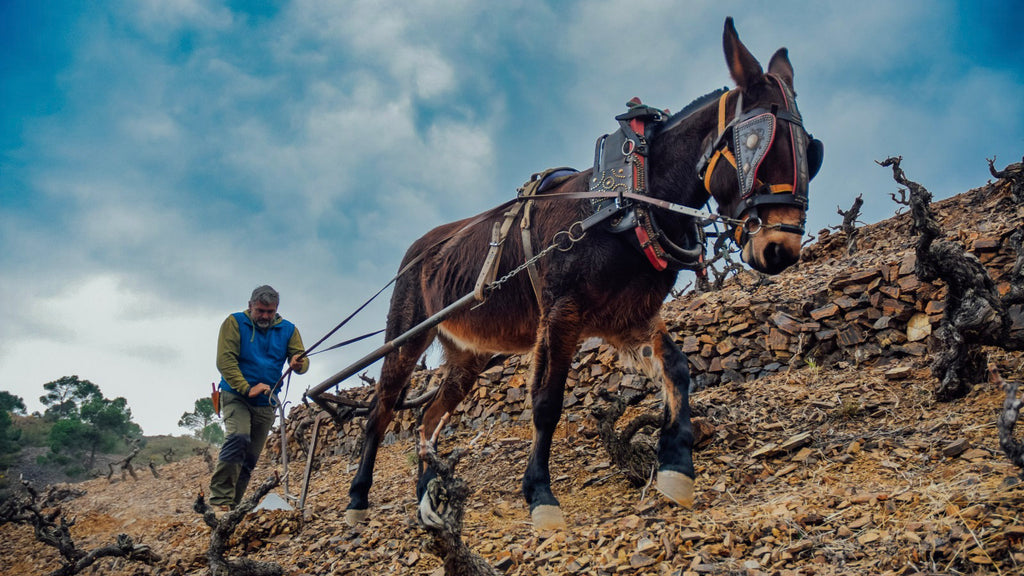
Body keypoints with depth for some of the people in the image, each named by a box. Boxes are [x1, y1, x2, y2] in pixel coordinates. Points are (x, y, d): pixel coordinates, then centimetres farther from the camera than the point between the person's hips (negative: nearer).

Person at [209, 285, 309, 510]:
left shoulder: (288, 329, 7)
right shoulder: (234, 323, -3)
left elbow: (302, 360, 0)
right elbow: (225, 360, -12)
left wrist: (299, 363, -26)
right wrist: (247, 388, -23)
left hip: (266, 404, 4)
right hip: (236, 396, -4)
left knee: (250, 458, 6)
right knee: (238, 437, -28)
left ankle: (231, 507, 15)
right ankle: (219, 499, -28)